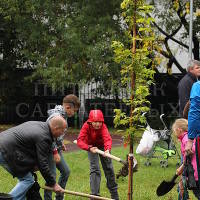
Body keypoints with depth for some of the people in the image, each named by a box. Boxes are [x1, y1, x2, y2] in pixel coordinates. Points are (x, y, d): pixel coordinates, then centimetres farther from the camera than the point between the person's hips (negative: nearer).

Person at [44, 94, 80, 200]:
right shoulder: (56, 116, -22)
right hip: (50, 149, -10)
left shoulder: (63, 115, 9)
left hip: (56, 149, 10)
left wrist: (61, 143, 19)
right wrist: (55, 152, -24)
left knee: (66, 171, 14)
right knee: (52, 175, -11)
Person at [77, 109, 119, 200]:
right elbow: (80, 141, -41)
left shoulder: (103, 126, -34)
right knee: (94, 169, -15)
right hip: (91, 146, -1)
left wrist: (107, 149, -69)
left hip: (102, 146, 1)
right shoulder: (86, 126, -33)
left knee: (108, 168, 11)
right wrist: (89, 148, -57)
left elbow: (107, 139, -49)